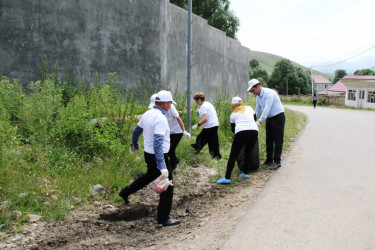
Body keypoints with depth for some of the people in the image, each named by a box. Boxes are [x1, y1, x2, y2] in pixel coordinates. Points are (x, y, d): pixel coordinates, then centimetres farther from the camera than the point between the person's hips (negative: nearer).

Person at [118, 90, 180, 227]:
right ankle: (164, 218, 11)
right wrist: (162, 167, -37)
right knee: (167, 186, 3)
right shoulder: (160, 118, -25)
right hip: (158, 156, -9)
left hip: (148, 154, 9)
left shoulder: (147, 114, 2)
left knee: (150, 175, 34)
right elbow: (158, 143, -33)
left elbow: (136, 130, 17)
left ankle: (125, 192, 44)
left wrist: (134, 144, 37)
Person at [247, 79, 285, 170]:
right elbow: (257, 110, 14)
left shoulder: (269, 93, -22)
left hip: (278, 117, -8)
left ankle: (277, 162, -1)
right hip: (269, 118, 8)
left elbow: (267, 109, -29)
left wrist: (259, 121, -32)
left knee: (278, 140, -5)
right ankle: (269, 159, 21)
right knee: (269, 140, 11)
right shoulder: (258, 96, 5)